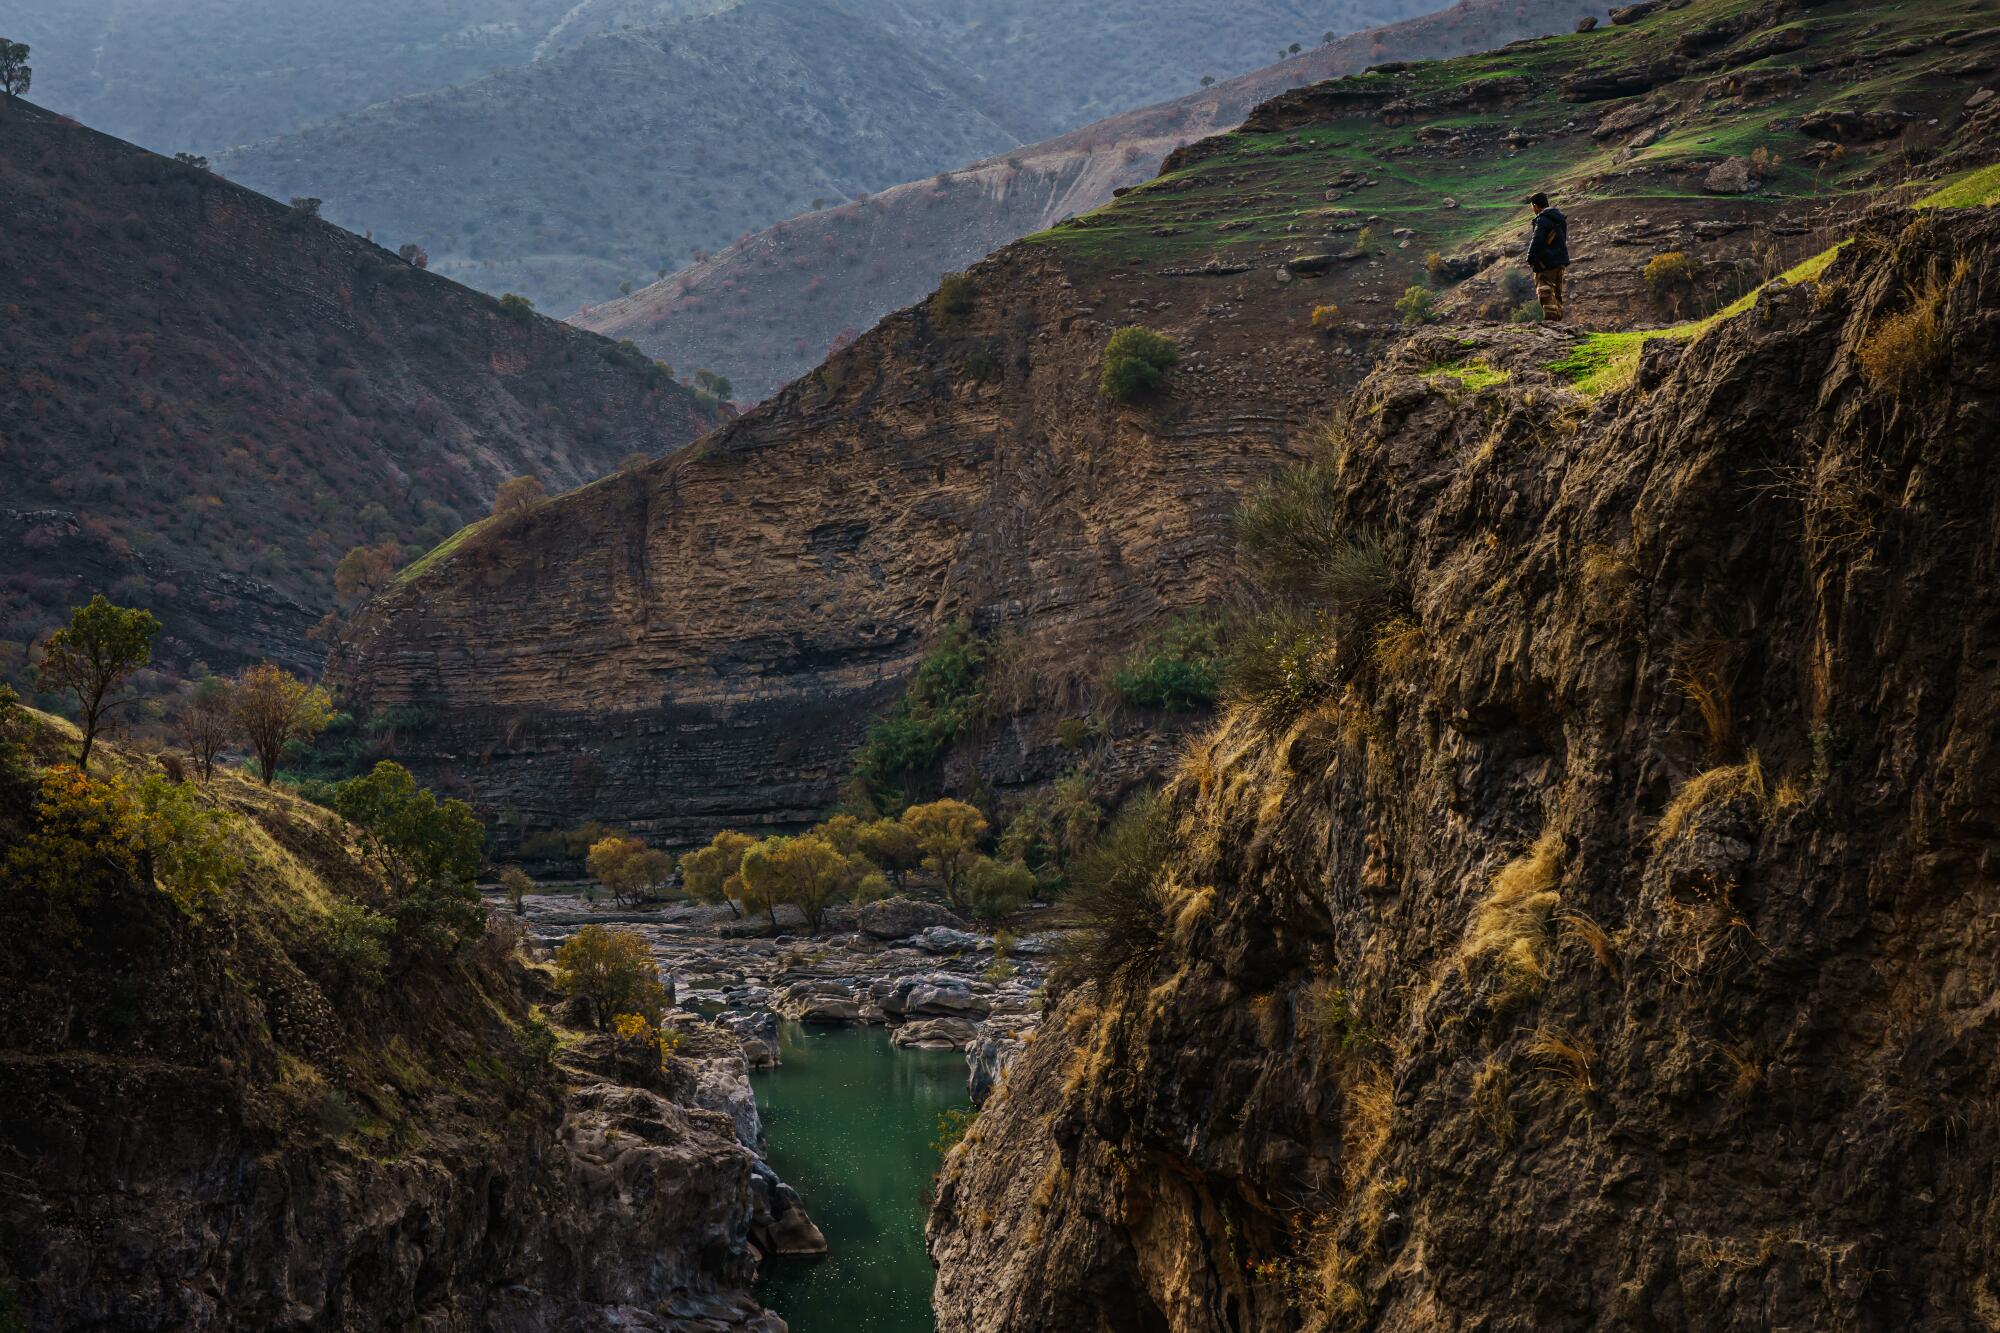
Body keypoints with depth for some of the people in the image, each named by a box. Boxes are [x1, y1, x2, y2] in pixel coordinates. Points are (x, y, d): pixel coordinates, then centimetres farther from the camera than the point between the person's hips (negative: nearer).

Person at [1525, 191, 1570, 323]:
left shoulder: (1542, 220, -16)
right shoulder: (1560, 218, 14)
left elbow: (1536, 242, -20)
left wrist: (1530, 259, -10)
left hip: (1547, 263, -9)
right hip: (1560, 261, 9)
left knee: (1545, 292, -9)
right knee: (1557, 292, 16)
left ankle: (1550, 318, -19)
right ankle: (1558, 319, 21)